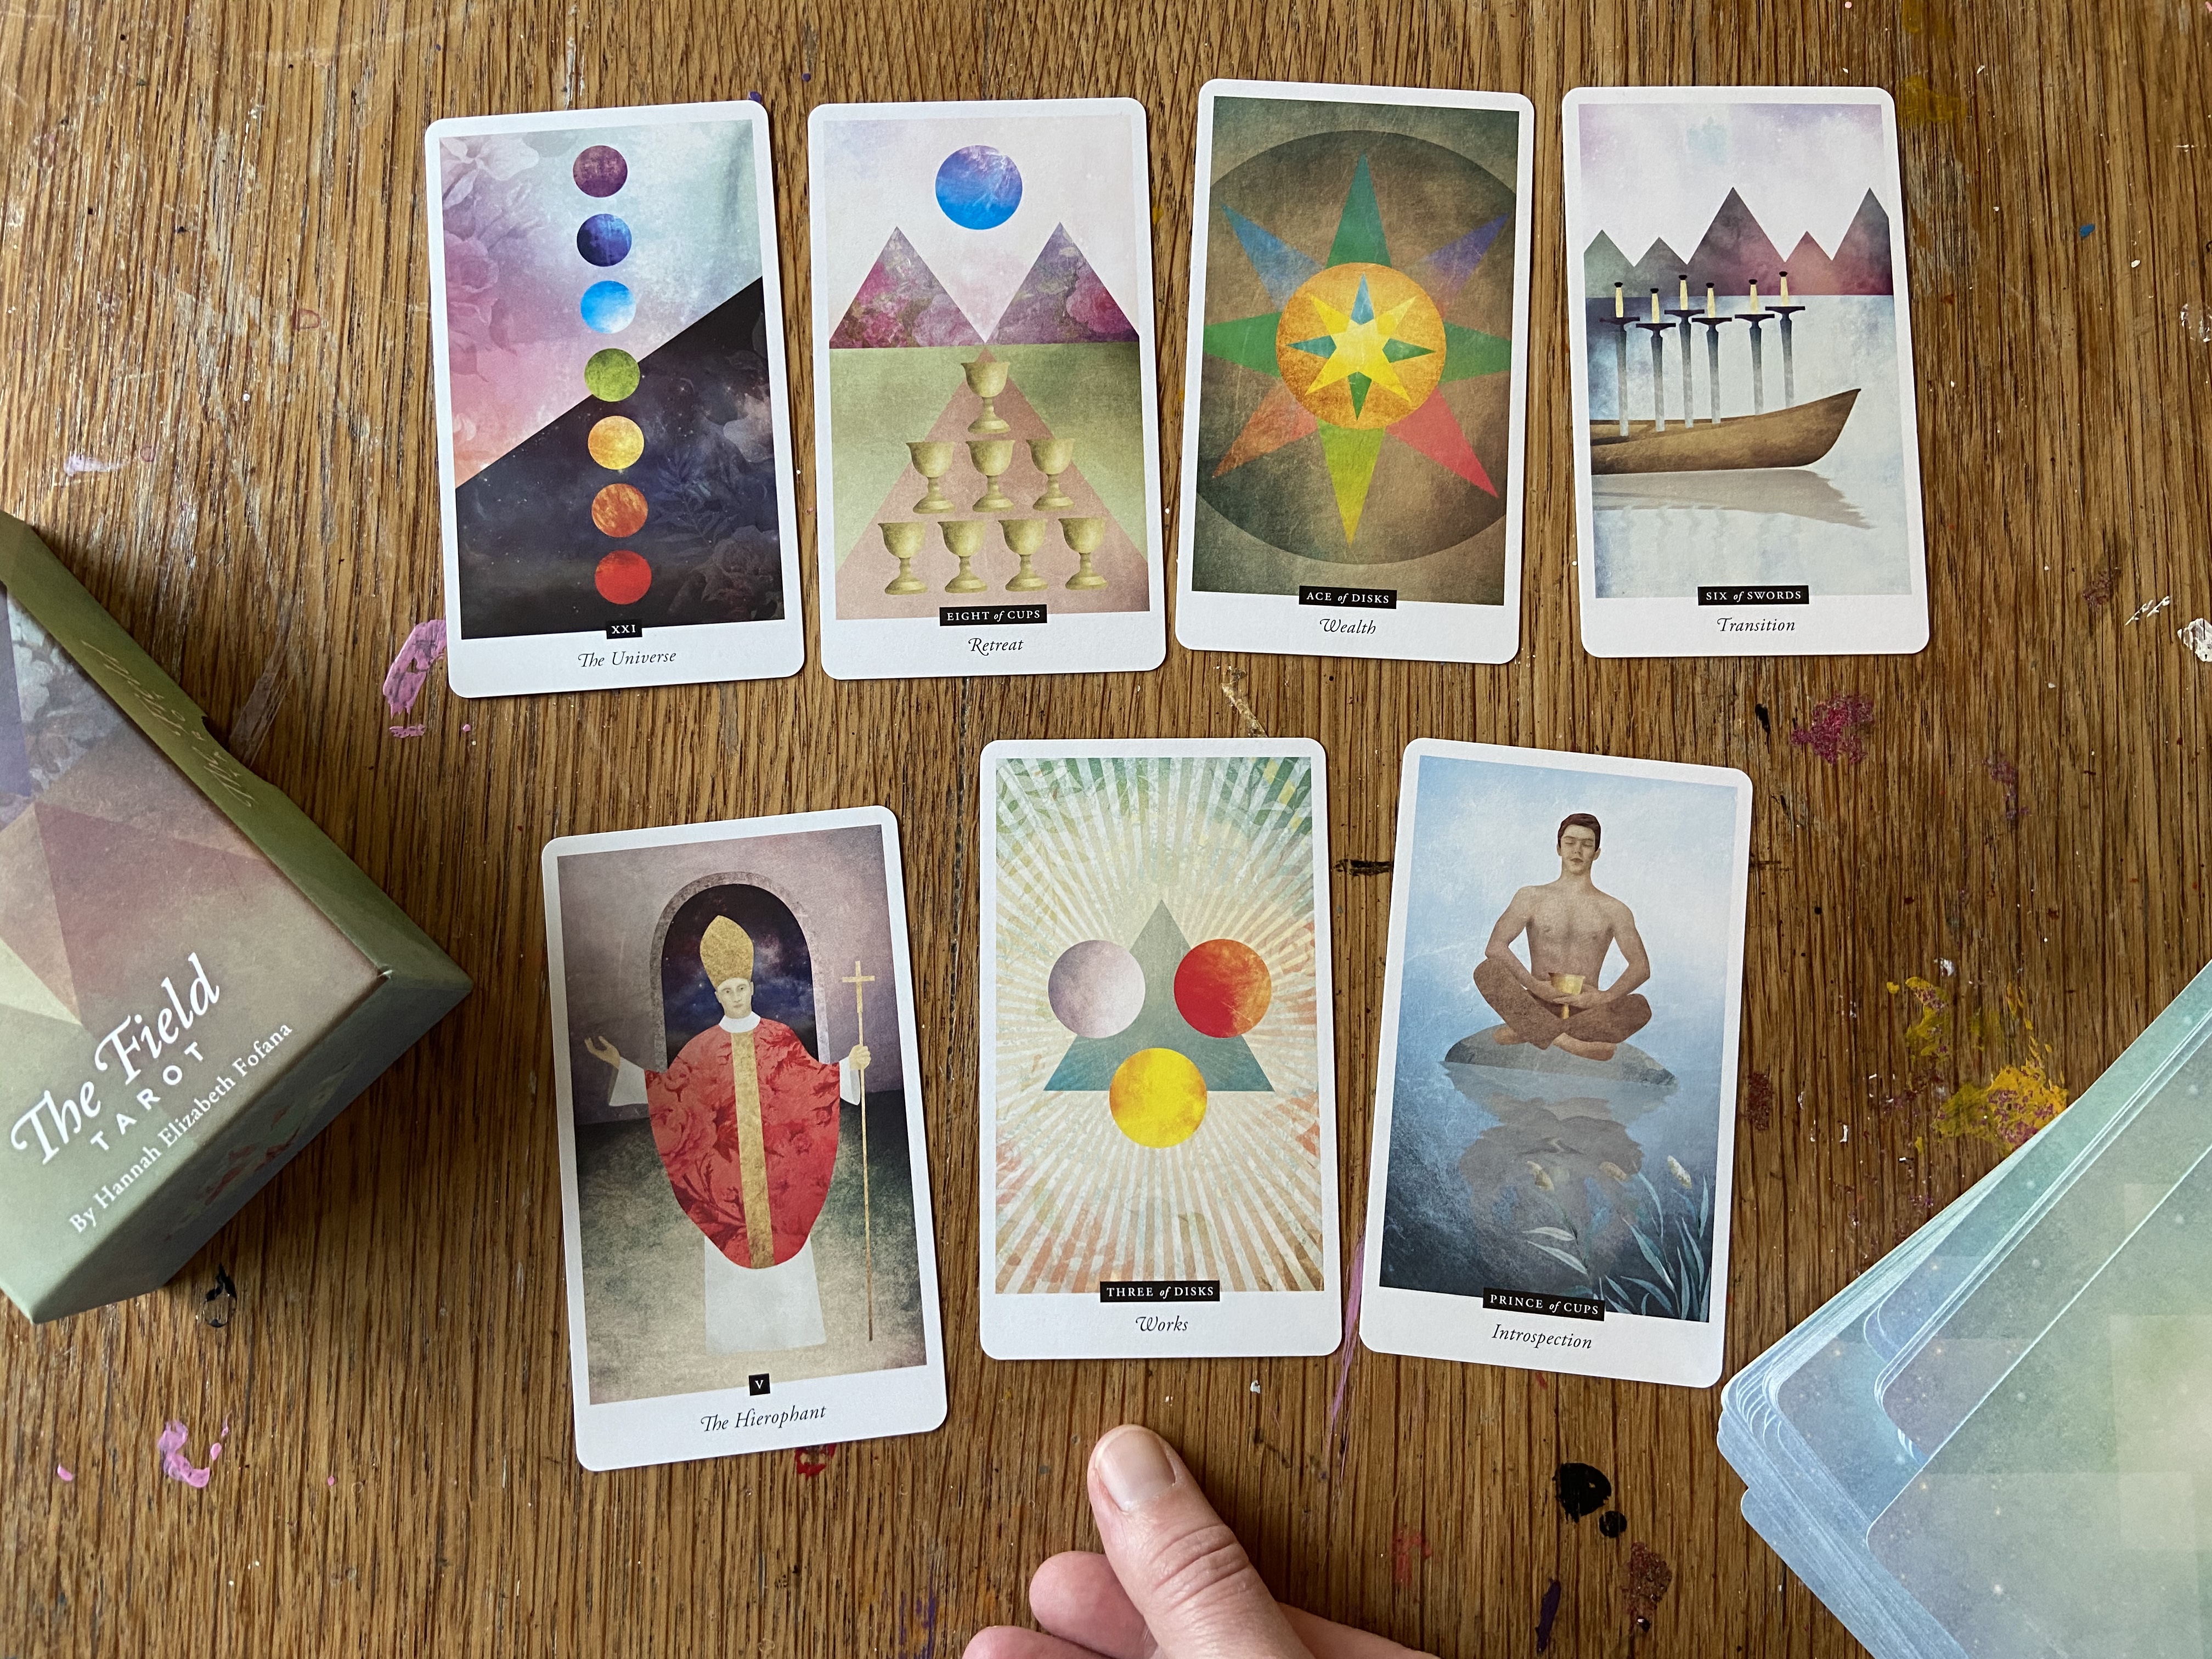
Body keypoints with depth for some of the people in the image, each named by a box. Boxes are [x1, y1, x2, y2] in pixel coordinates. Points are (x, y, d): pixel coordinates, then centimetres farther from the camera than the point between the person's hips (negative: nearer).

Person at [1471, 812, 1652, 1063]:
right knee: (1486, 971, -27)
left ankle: (1526, 1032, -35)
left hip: (1586, 1009, 1)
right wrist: (1533, 984, -19)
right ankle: (1568, 1042, -39)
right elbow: (1495, 947, -3)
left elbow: (1642, 967, 3)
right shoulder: (1532, 898, 10)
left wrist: (1603, 998, -16)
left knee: (1640, 1006, -31)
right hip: (1538, 1004, 0)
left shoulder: (1613, 910, 12)